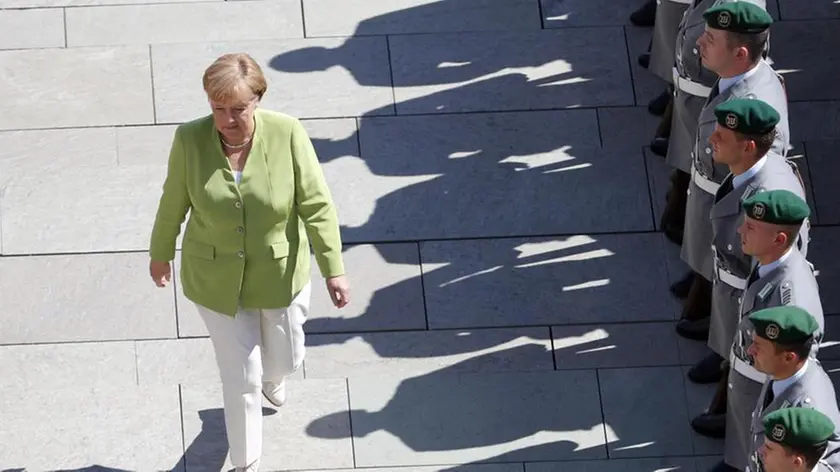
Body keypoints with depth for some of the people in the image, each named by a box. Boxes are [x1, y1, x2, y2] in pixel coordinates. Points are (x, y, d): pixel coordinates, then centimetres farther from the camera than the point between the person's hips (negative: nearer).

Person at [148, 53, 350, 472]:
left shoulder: (287, 134, -23)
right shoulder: (190, 139, -20)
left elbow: (317, 205, -16)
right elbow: (173, 202, -4)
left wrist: (333, 270, -14)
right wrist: (160, 253, 9)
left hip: (280, 274, 1)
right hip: (217, 280, -1)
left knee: (284, 360, 23)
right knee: (241, 378, 8)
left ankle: (272, 376, 61)